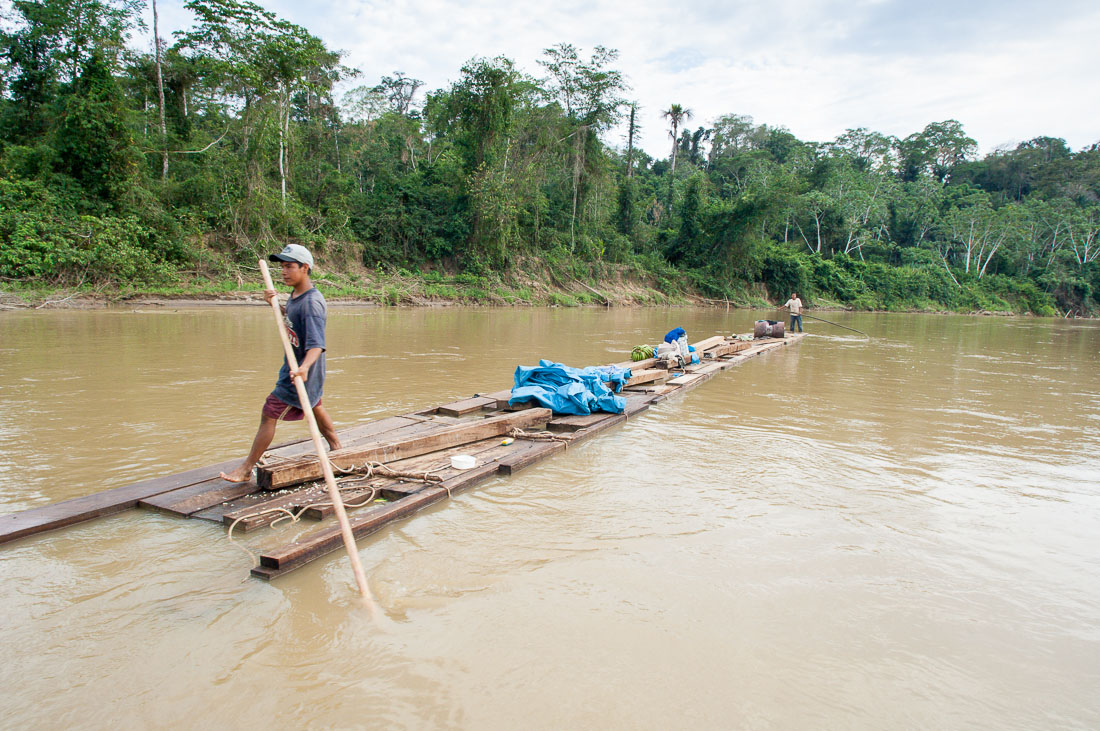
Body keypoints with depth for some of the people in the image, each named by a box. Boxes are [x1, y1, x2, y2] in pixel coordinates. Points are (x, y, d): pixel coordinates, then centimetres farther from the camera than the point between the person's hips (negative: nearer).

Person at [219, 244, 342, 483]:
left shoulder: (311, 302, -27)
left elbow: (317, 344, -35)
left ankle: (246, 468, 8)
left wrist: (305, 367, -53)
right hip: (293, 366, 10)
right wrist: (275, 304, 2)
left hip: (302, 373, -10)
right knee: (315, 407, 24)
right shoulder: (296, 294, 2)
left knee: (269, 414, -4)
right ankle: (336, 448, 43)